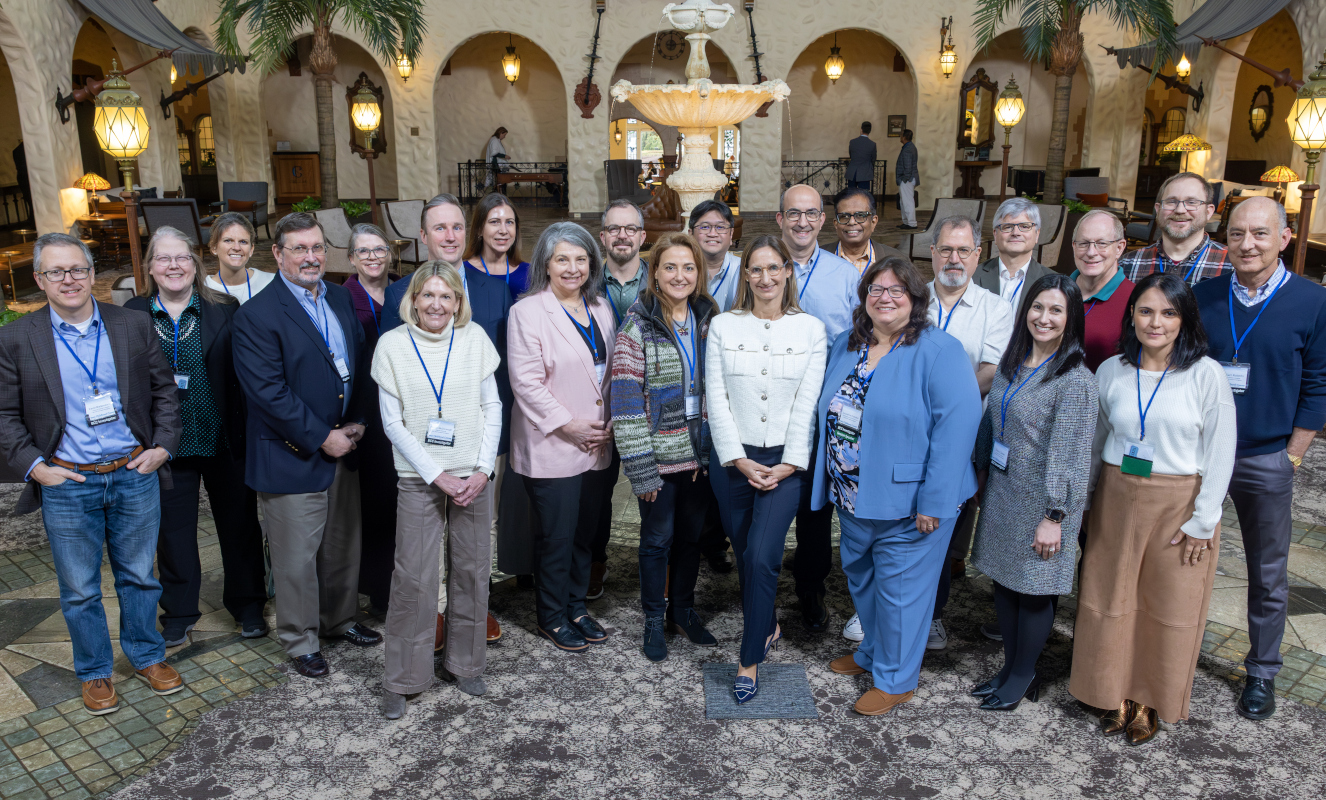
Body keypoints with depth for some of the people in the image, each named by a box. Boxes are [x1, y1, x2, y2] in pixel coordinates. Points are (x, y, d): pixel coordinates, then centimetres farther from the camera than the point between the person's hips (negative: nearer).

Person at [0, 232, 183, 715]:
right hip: (65, 484, -1)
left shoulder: (134, 326, 0)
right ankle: (94, 671, 31)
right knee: (79, 590, 13)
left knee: (138, 577, 16)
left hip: (136, 476, 1)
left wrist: (163, 445, -3)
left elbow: (164, 391, 6)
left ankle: (147, 656, 35)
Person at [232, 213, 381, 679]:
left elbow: (360, 364, 12)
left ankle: (340, 619, 40)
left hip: (342, 448, 6)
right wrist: (321, 437, -17)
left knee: (344, 546, 19)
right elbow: (268, 392, -19)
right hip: (292, 457, -6)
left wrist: (357, 420, -1)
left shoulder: (341, 299, 7)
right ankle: (301, 641, 26)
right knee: (297, 558, 7)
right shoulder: (257, 316, -15)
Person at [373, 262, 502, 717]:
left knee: (472, 571, 9)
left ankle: (464, 664, 27)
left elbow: (492, 406, 5)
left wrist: (483, 470, -5)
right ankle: (402, 680, 14)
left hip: (474, 477, 2)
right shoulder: (393, 344, -3)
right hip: (420, 478, -2)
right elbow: (393, 422, -3)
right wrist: (436, 475, -9)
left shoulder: (474, 339, 1)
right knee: (414, 577, -2)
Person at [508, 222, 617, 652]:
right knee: (556, 538, 5)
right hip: (551, 448, -6)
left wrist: (609, 423, 2)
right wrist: (570, 426, -15)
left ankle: (577, 608, 33)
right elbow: (526, 382, -16)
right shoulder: (528, 311, -11)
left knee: (585, 533, 16)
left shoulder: (601, 309, 9)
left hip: (597, 446, 6)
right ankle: (552, 618, 23)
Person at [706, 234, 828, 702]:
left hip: (786, 461, -2)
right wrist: (740, 460, -8)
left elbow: (807, 403, -2)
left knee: (761, 555, -12)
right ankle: (768, 627, 36)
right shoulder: (723, 327, 3)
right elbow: (716, 399, -1)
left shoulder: (811, 329, 1)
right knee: (744, 554, 11)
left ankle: (749, 661, 2)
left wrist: (788, 464, -9)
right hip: (733, 460, 2)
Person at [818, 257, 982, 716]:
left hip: (906, 501, -7)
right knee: (861, 579, 22)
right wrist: (830, 480, 14)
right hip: (853, 498, 7)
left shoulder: (939, 352, -15)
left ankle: (896, 680, 26)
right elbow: (829, 413, 17)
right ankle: (872, 653, 45)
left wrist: (934, 501, -24)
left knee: (900, 590, 6)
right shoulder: (847, 346, 7)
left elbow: (958, 423, -22)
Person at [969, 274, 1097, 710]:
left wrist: (1053, 516, -19)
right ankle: (1010, 666, 33)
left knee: (1034, 591, 7)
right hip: (1002, 491, 7)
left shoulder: (1075, 380, -16)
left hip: (1041, 502, -7)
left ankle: (1023, 676, 25)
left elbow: (1069, 455, -18)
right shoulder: (1012, 364, 6)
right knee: (1003, 581, 16)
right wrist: (982, 470, 17)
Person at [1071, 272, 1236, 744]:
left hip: (1178, 505, -3)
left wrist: (1202, 521, -8)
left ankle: (1151, 701, 27)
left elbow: (1220, 453, -7)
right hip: (1117, 499, 3)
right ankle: (1115, 693, 29)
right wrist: (1085, 502, 10)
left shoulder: (1206, 374, -9)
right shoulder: (1112, 371, 0)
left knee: (1168, 608, 8)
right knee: (1111, 599, 10)